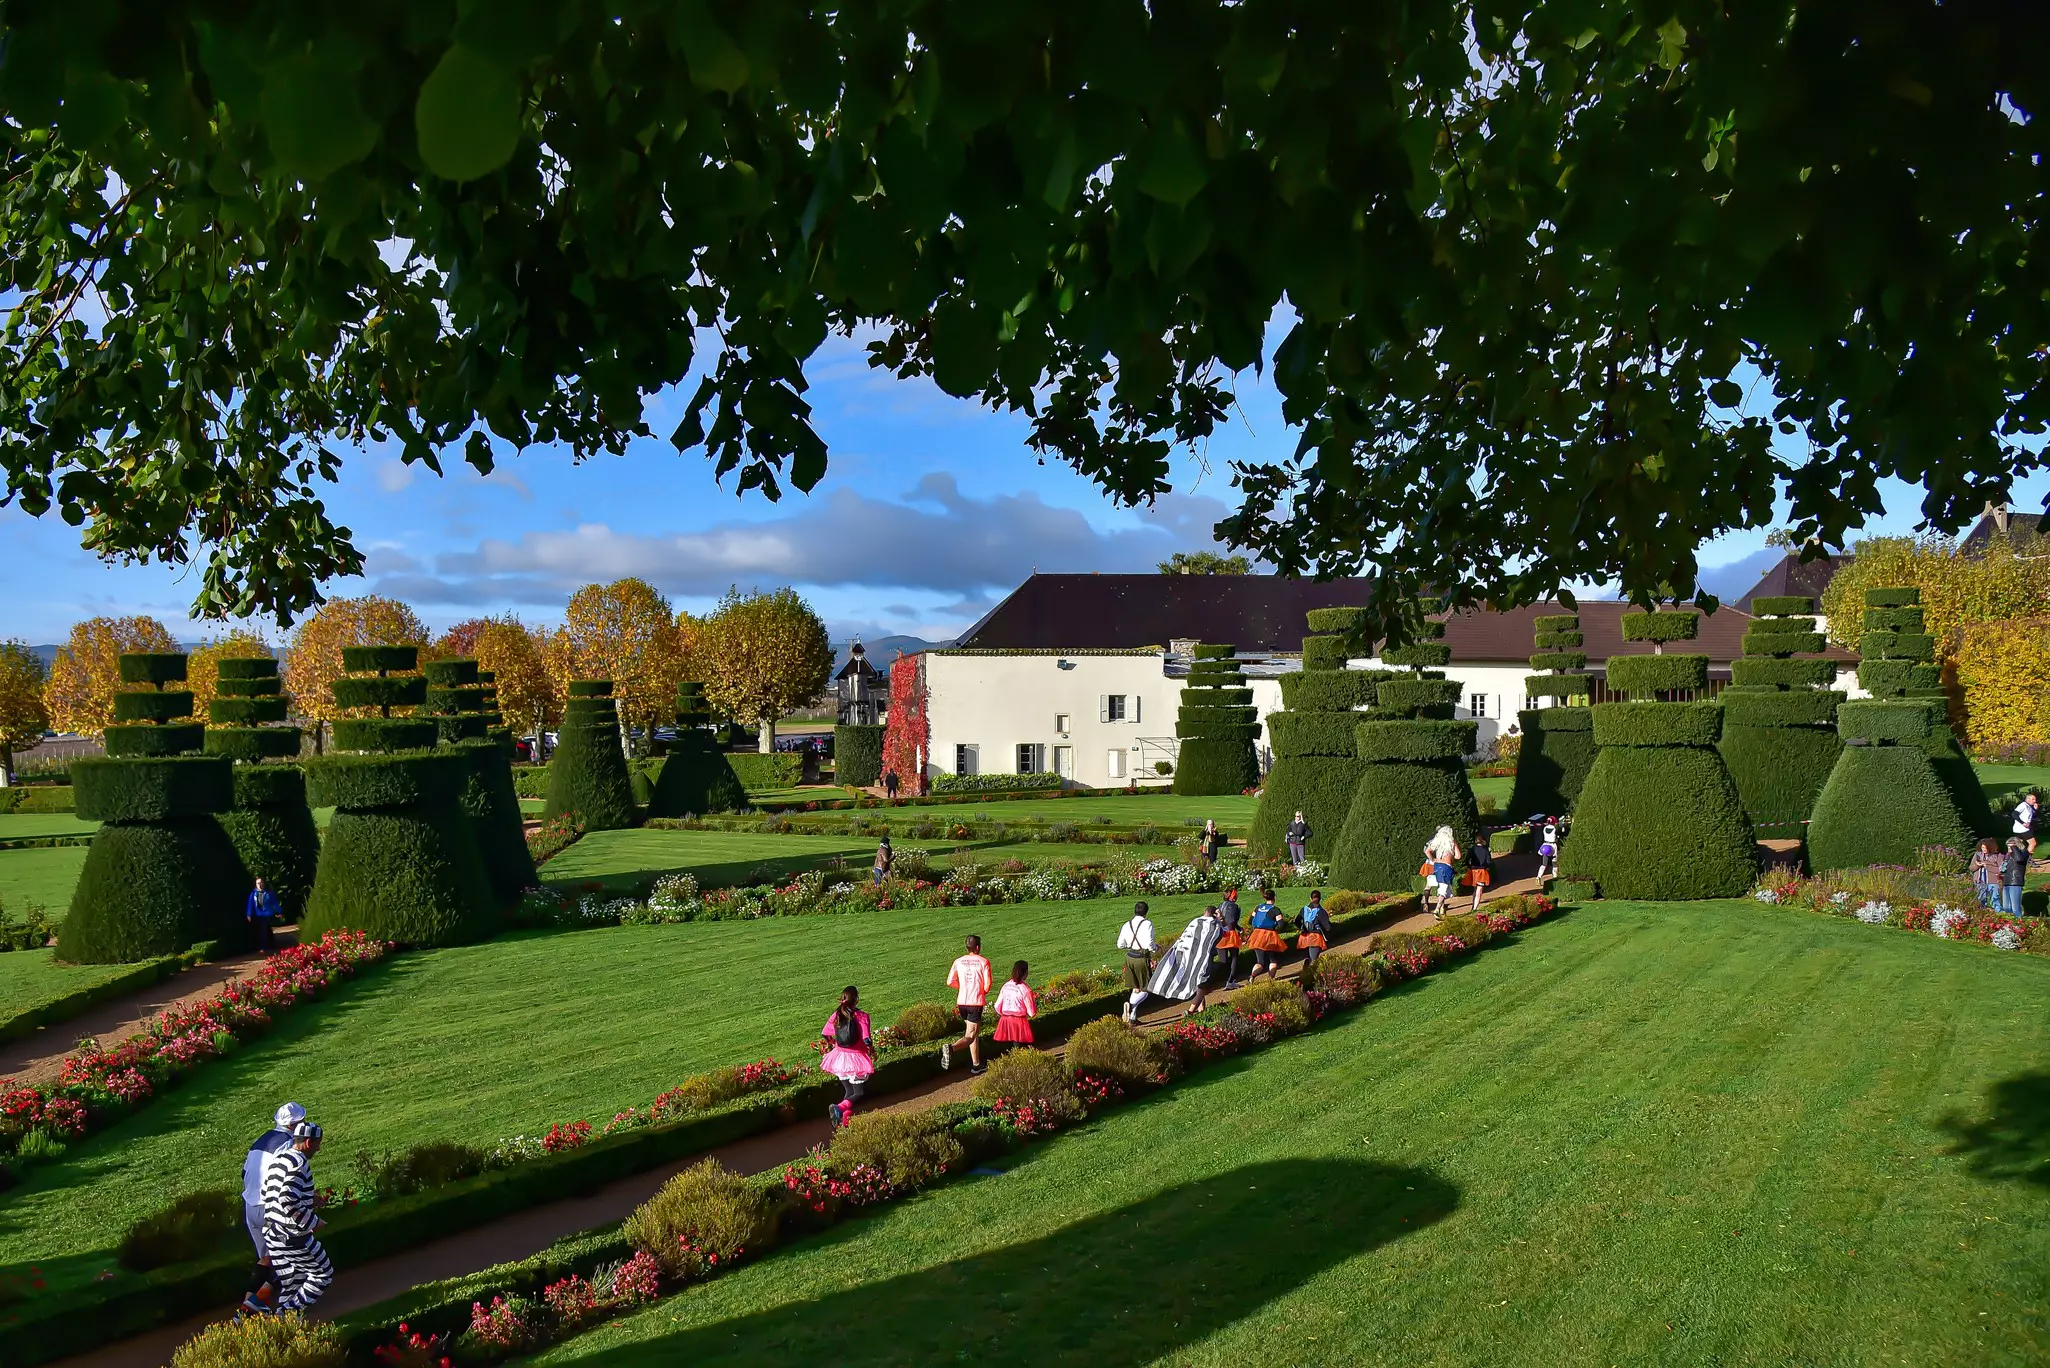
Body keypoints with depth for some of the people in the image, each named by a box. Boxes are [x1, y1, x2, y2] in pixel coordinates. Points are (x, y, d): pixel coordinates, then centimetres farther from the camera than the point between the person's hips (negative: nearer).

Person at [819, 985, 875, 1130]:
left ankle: (845, 1115, -4)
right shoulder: (862, 1016, -16)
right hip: (856, 1059, -5)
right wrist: (872, 1052, -2)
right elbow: (867, 1040, -21)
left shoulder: (836, 1015, -2)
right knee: (859, 1093, 8)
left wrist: (831, 1044, 25)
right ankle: (840, 1107, -18)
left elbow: (825, 1033, 6)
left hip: (840, 1057, 5)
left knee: (848, 1091, 18)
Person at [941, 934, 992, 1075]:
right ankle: (951, 1047, -31)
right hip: (976, 1002, -5)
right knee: (970, 1036, -4)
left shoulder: (959, 961, 5)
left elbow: (950, 982, 3)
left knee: (975, 1032, 19)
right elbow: (987, 984, -12)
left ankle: (976, 1064, 22)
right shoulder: (983, 962, -6)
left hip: (961, 1001, 5)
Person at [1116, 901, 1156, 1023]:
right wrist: (1155, 948, 1)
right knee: (1145, 990, 5)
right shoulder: (1147, 924, -13)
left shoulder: (1126, 925, 5)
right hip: (1142, 959, -6)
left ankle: (1132, 1016, 13)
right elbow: (1149, 944, -21)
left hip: (1129, 958, 6)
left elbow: (1120, 945, 9)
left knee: (1136, 990, 17)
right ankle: (1131, 1004, -23)